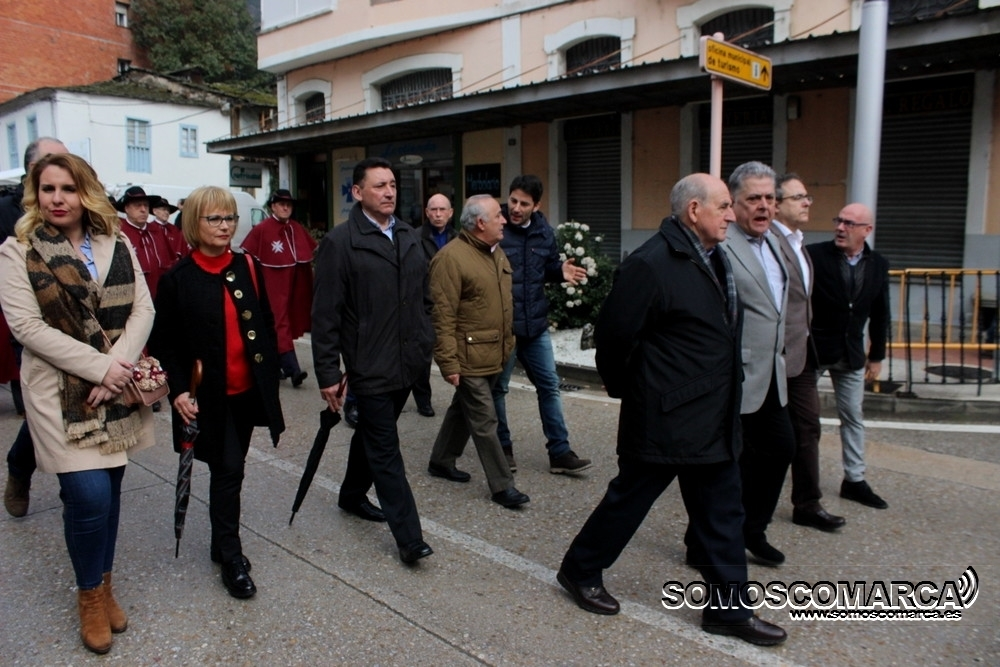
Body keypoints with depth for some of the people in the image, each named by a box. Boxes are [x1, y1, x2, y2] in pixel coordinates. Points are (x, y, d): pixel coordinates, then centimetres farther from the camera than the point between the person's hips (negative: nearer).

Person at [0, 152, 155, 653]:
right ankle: (90, 593, 18)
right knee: (89, 494, -8)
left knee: (109, 489, 11)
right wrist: (100, 365, -17)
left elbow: (142, 309, 0)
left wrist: (117, 368, -14)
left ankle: (104, 585, 30)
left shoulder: (118, 245, 6)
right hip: (61, 391, -3)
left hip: (118, 387, 4)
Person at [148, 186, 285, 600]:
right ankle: (231, 558, 11)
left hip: (247, 391, 4)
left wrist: (270, 375, 5)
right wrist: (178, 391, -14)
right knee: (228, 470, -4)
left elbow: (266, 326, 9)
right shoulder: (178, 279, -6)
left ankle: (222, 543, 33)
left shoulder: (248, 268, 5)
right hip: (208, 396, -4)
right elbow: (163, 343, -4)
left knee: (229, 470, 15)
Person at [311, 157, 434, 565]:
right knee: (385, 451, -1)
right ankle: (408, 537, 5)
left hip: (408, 363, 7)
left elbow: (424, 297, 18)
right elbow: (325, 314, -11)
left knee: (373, 435, 23)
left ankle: (352, 495, 44)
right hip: (370, 366, -7)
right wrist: (327, 373, -13)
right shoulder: (340, 242, -10)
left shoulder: (409, 237, 11)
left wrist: (427, 344, 12)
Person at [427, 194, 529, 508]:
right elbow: (443, 315, -19)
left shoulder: (496, 252, 11)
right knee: (484, 421, 0)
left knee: (464, 409, 21)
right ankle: (502, 485, 11)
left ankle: (441, 461, 37)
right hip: (468, 356, -9)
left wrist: (508, 342, 18)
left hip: (494, 354, 9)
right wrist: (449, 361, -20)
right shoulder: (451, 257, -17)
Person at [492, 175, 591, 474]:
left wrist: (561, 271, -5)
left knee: (549, 386, 9)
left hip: (536, 325, 5)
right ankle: (502, 447, 27)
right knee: (498, 388, 9)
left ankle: (560, 452, 20)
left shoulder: (544, 231, 4)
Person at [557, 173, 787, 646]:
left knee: (723, 515, 14)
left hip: (714, 420, 9)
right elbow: (613, 335, -16)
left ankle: (728, 607, 28)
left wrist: (724, 404, 16)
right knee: (629, 499, 9)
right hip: (665, 417, -8)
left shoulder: (714, 258, 9)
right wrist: (623, 389, -2)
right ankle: (580, 571, 31)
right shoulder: (651, 264, -19)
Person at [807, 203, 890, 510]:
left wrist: (876, 355, 10)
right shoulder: (815, 255, -12)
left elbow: (879, 314, 9)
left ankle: (855, 480, 23)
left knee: (853, 417, 11)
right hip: (813, 348, -4)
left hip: (851, 354, 4)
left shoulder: (878, 265, 2)